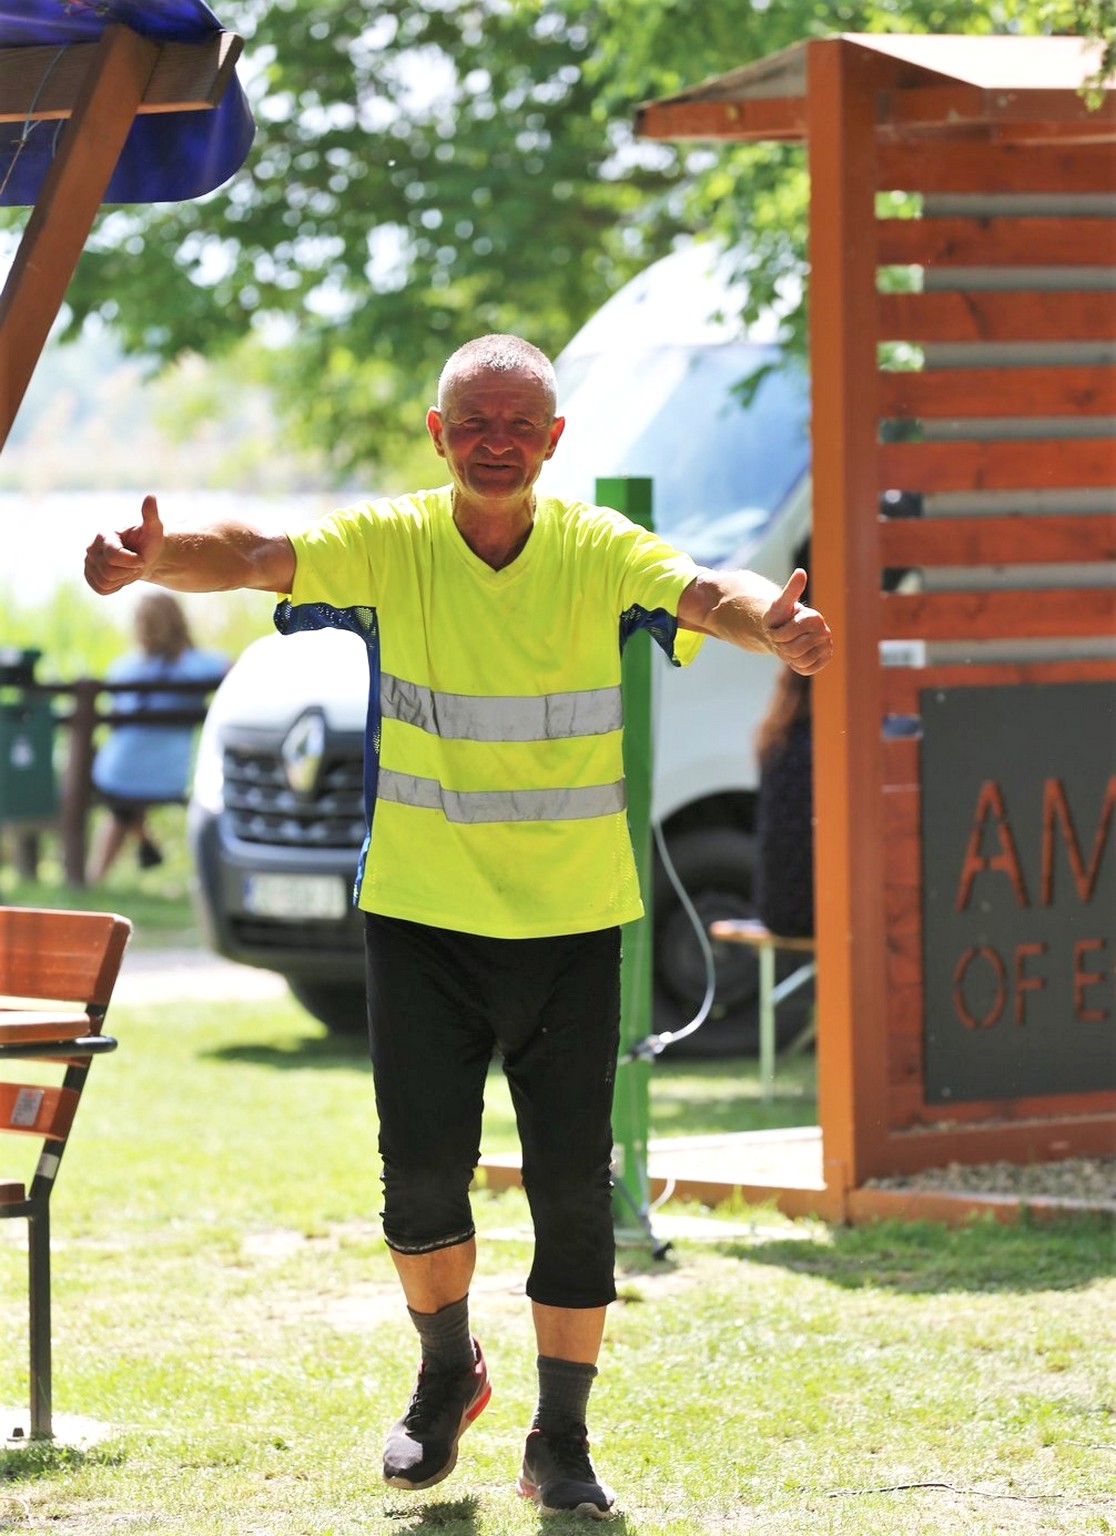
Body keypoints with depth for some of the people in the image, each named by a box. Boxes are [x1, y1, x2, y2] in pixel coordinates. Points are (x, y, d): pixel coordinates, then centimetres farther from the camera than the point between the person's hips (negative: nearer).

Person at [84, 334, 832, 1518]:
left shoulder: (597, 553, -7)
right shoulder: (389, 546, -6)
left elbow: (699, 590, -25)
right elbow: (258, 554, -22)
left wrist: (772, 624, -49)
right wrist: (157, 558, -44)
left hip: (570, 925, 0)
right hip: (422, 917, 0)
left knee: (572, 1184, 0)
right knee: (422, 1163, -4)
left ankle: (560, 1444, 12)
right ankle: (446, 1371, 25)